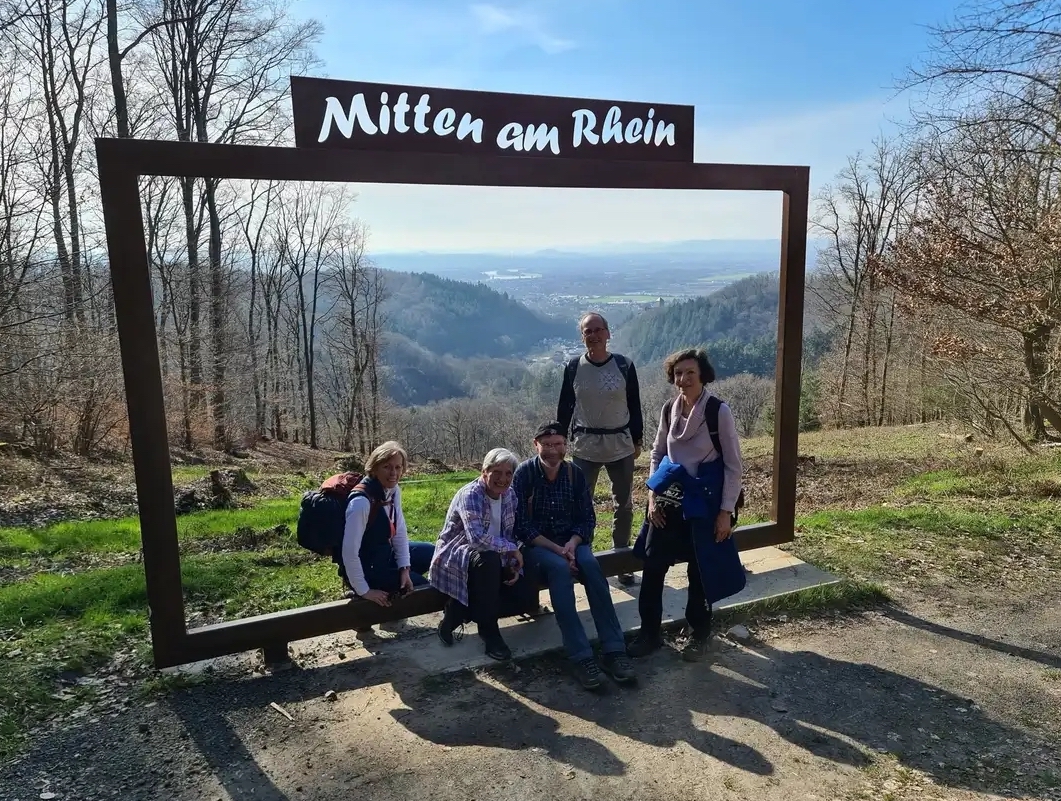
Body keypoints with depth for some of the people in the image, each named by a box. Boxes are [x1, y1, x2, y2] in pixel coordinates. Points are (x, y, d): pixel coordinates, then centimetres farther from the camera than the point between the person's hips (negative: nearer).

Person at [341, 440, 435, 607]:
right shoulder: (361, 501, -32)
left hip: (387, 554, 9)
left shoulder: (393, 490, -5)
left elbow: (400, 531, 1)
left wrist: (404, 568, -7)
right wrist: (364, 591, -22)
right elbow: (349, 552, -30)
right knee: (422, 586, 0)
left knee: (433, 553, 16)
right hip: (367, 568, -9)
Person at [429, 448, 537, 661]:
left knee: (528, 595, -12)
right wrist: (512, 549, -24)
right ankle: (488, 629, -21)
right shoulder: (470, 495, -21)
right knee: (489, 558, -40)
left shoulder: (510, 495, 1)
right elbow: (477, 538, -35)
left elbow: (511, 534, 9)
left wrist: (514, 565, -8)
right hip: (455, 557, -7)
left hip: (491, 561, 7)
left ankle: (460, 611, -3)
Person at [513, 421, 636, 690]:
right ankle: (581, 657, -36)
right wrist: (557, 549, -22)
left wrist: (572, 544, -18)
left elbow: (588, 519, 2)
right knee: (559, 568, -34)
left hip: (571, 541, 3)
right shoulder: (524, 473, -9)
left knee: (590, 563, -29)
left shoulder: (575, 473, 1)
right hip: (536, 545, -3)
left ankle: (613, 650, -29)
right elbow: (521, 526, -13)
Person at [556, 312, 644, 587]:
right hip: (584, 445, 0)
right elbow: (564, 407, 4)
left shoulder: (624, 365, -4)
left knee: (623, 505, 10)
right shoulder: (574, 367, -3)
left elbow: (635, 405, 3)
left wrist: (637, 440, 5)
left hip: (621, 445, 1)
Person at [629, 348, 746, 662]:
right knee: (652, 564, 6)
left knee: (701, 569, 8)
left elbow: (734, 465, -10)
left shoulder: (719, 411, -14)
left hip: (703, 498, -4)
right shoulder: (669, 409, 0)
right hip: (670, 496, 5)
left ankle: (699, 633, 30)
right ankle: (650, 632, 23)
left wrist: (726, 511, -11)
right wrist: (652, 494, 4)